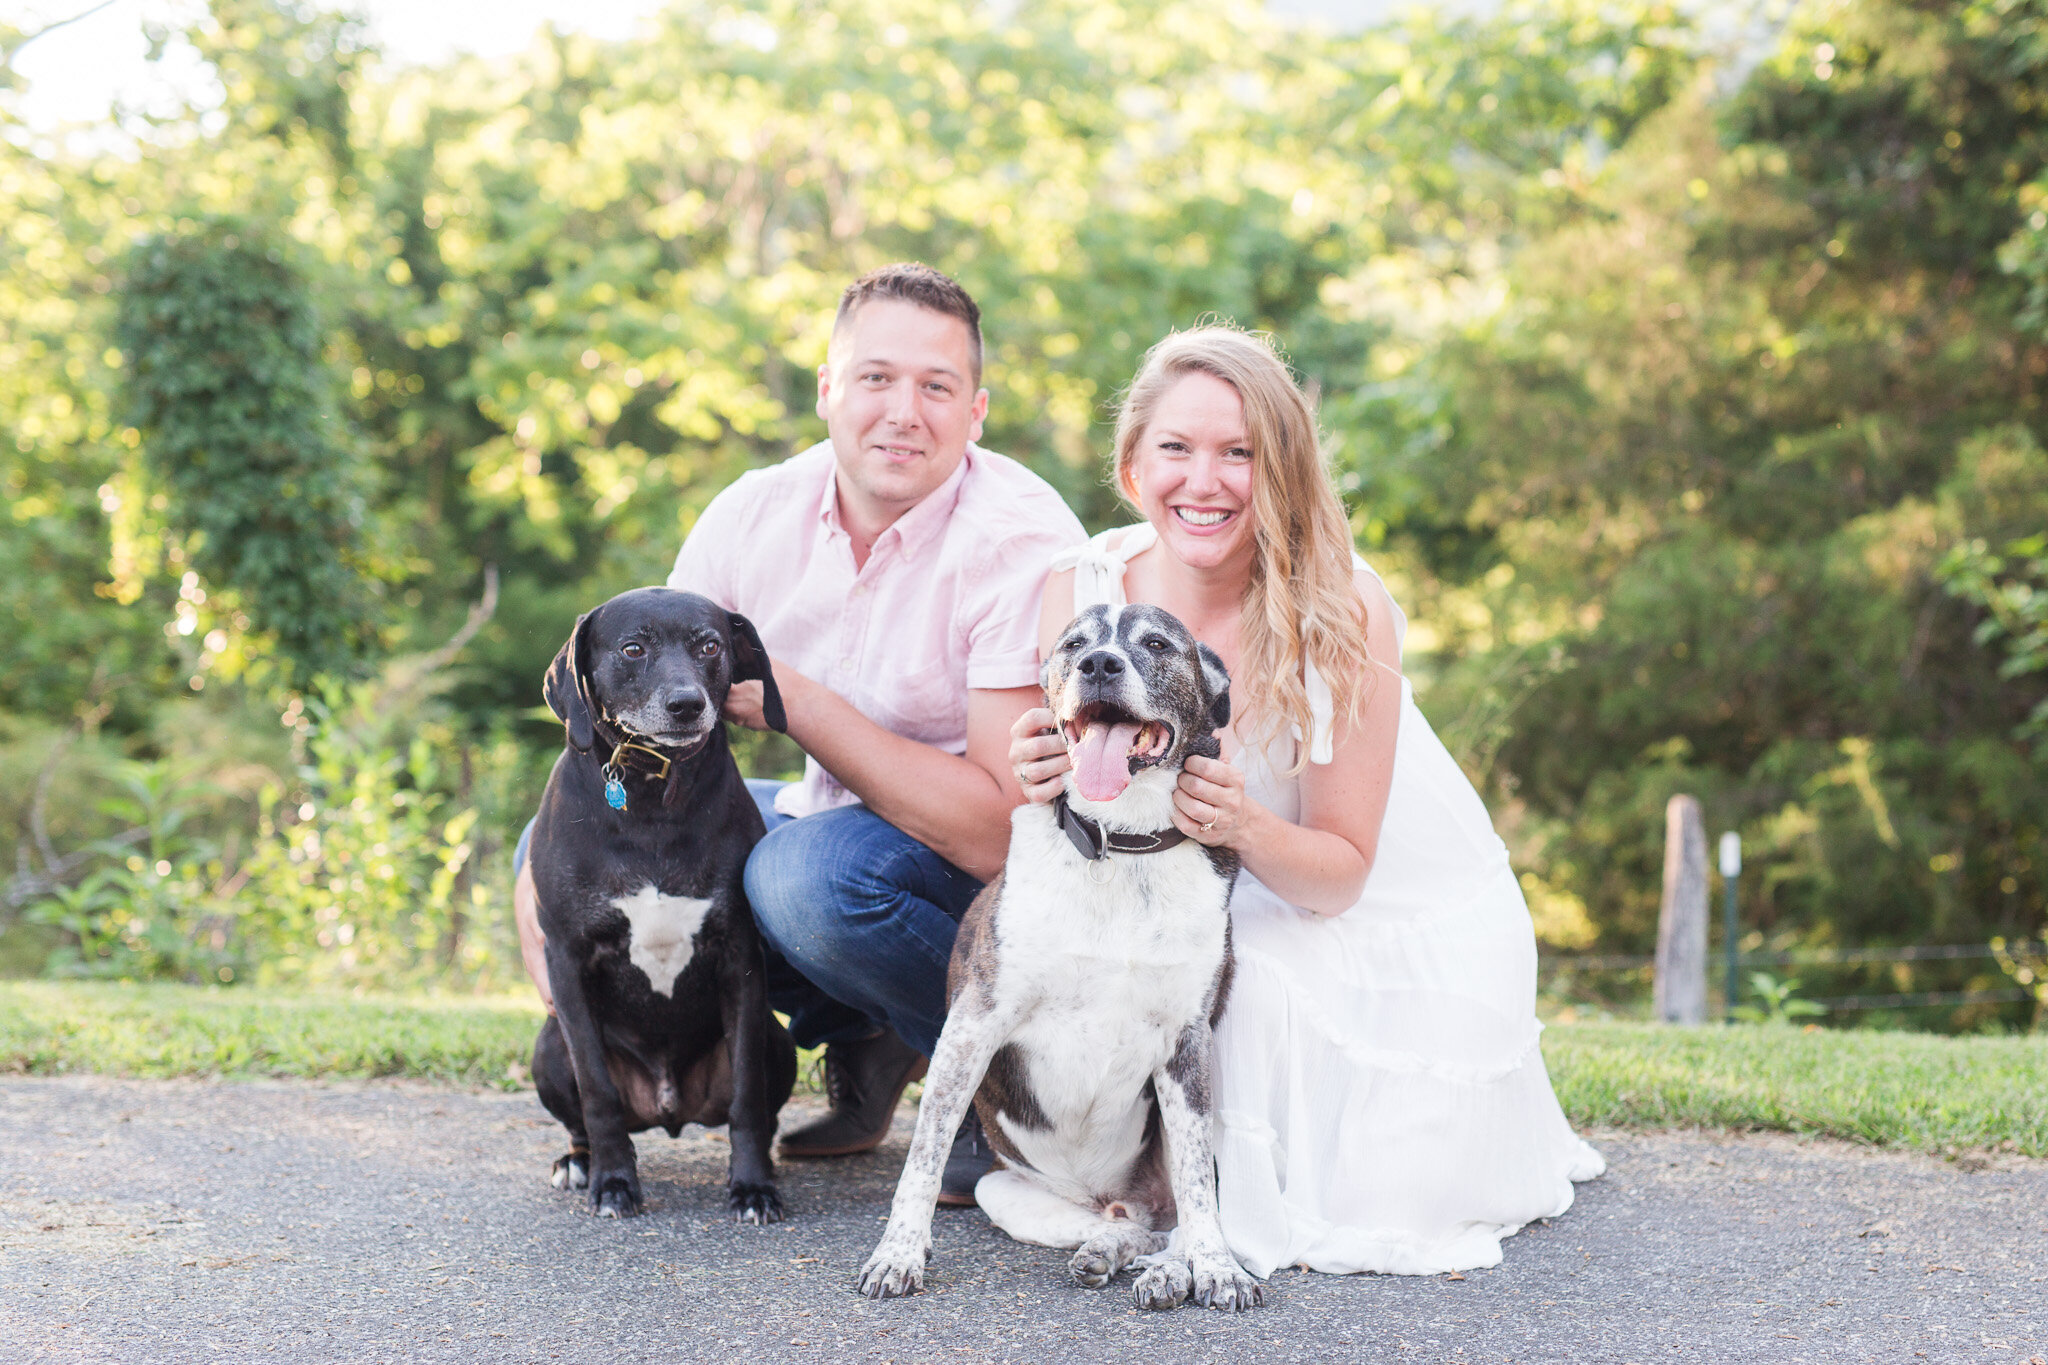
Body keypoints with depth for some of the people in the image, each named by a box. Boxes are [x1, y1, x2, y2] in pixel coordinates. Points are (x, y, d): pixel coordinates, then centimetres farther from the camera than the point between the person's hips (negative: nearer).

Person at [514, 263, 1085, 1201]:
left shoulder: (1022, 544, -25)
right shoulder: (757, 515, -8)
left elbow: (1002, 830, -31)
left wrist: (797, 703, -27)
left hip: (999, 875, -7)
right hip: (835, 818, 7)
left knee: (809, 871, -36)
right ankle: (862, 1040, 6)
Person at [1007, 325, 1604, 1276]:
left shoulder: (1343, 614, -27)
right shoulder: (1079, 590, -18)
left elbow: (1342, 874, -19)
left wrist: (1246, 830, -43)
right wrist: (1043, 782, -35)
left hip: (1402, 919, -2)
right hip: (1205, 925, 2)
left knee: (1385, 1202, -17)